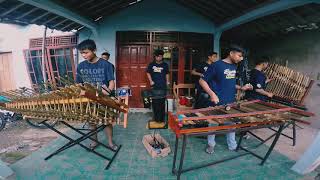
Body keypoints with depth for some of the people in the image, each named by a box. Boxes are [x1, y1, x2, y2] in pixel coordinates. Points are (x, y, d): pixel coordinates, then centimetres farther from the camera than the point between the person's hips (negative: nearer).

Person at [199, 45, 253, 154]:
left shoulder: (234, 66, 7)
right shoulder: (216, 65, -16)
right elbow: (202, 81, -15)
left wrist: (241, 88, 3)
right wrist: (212, 94, -26)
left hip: (230, 102, 7)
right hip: (216, 103, -7)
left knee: (231, 123, 19)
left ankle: (232, 145, 37)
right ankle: (211, 144, 32)